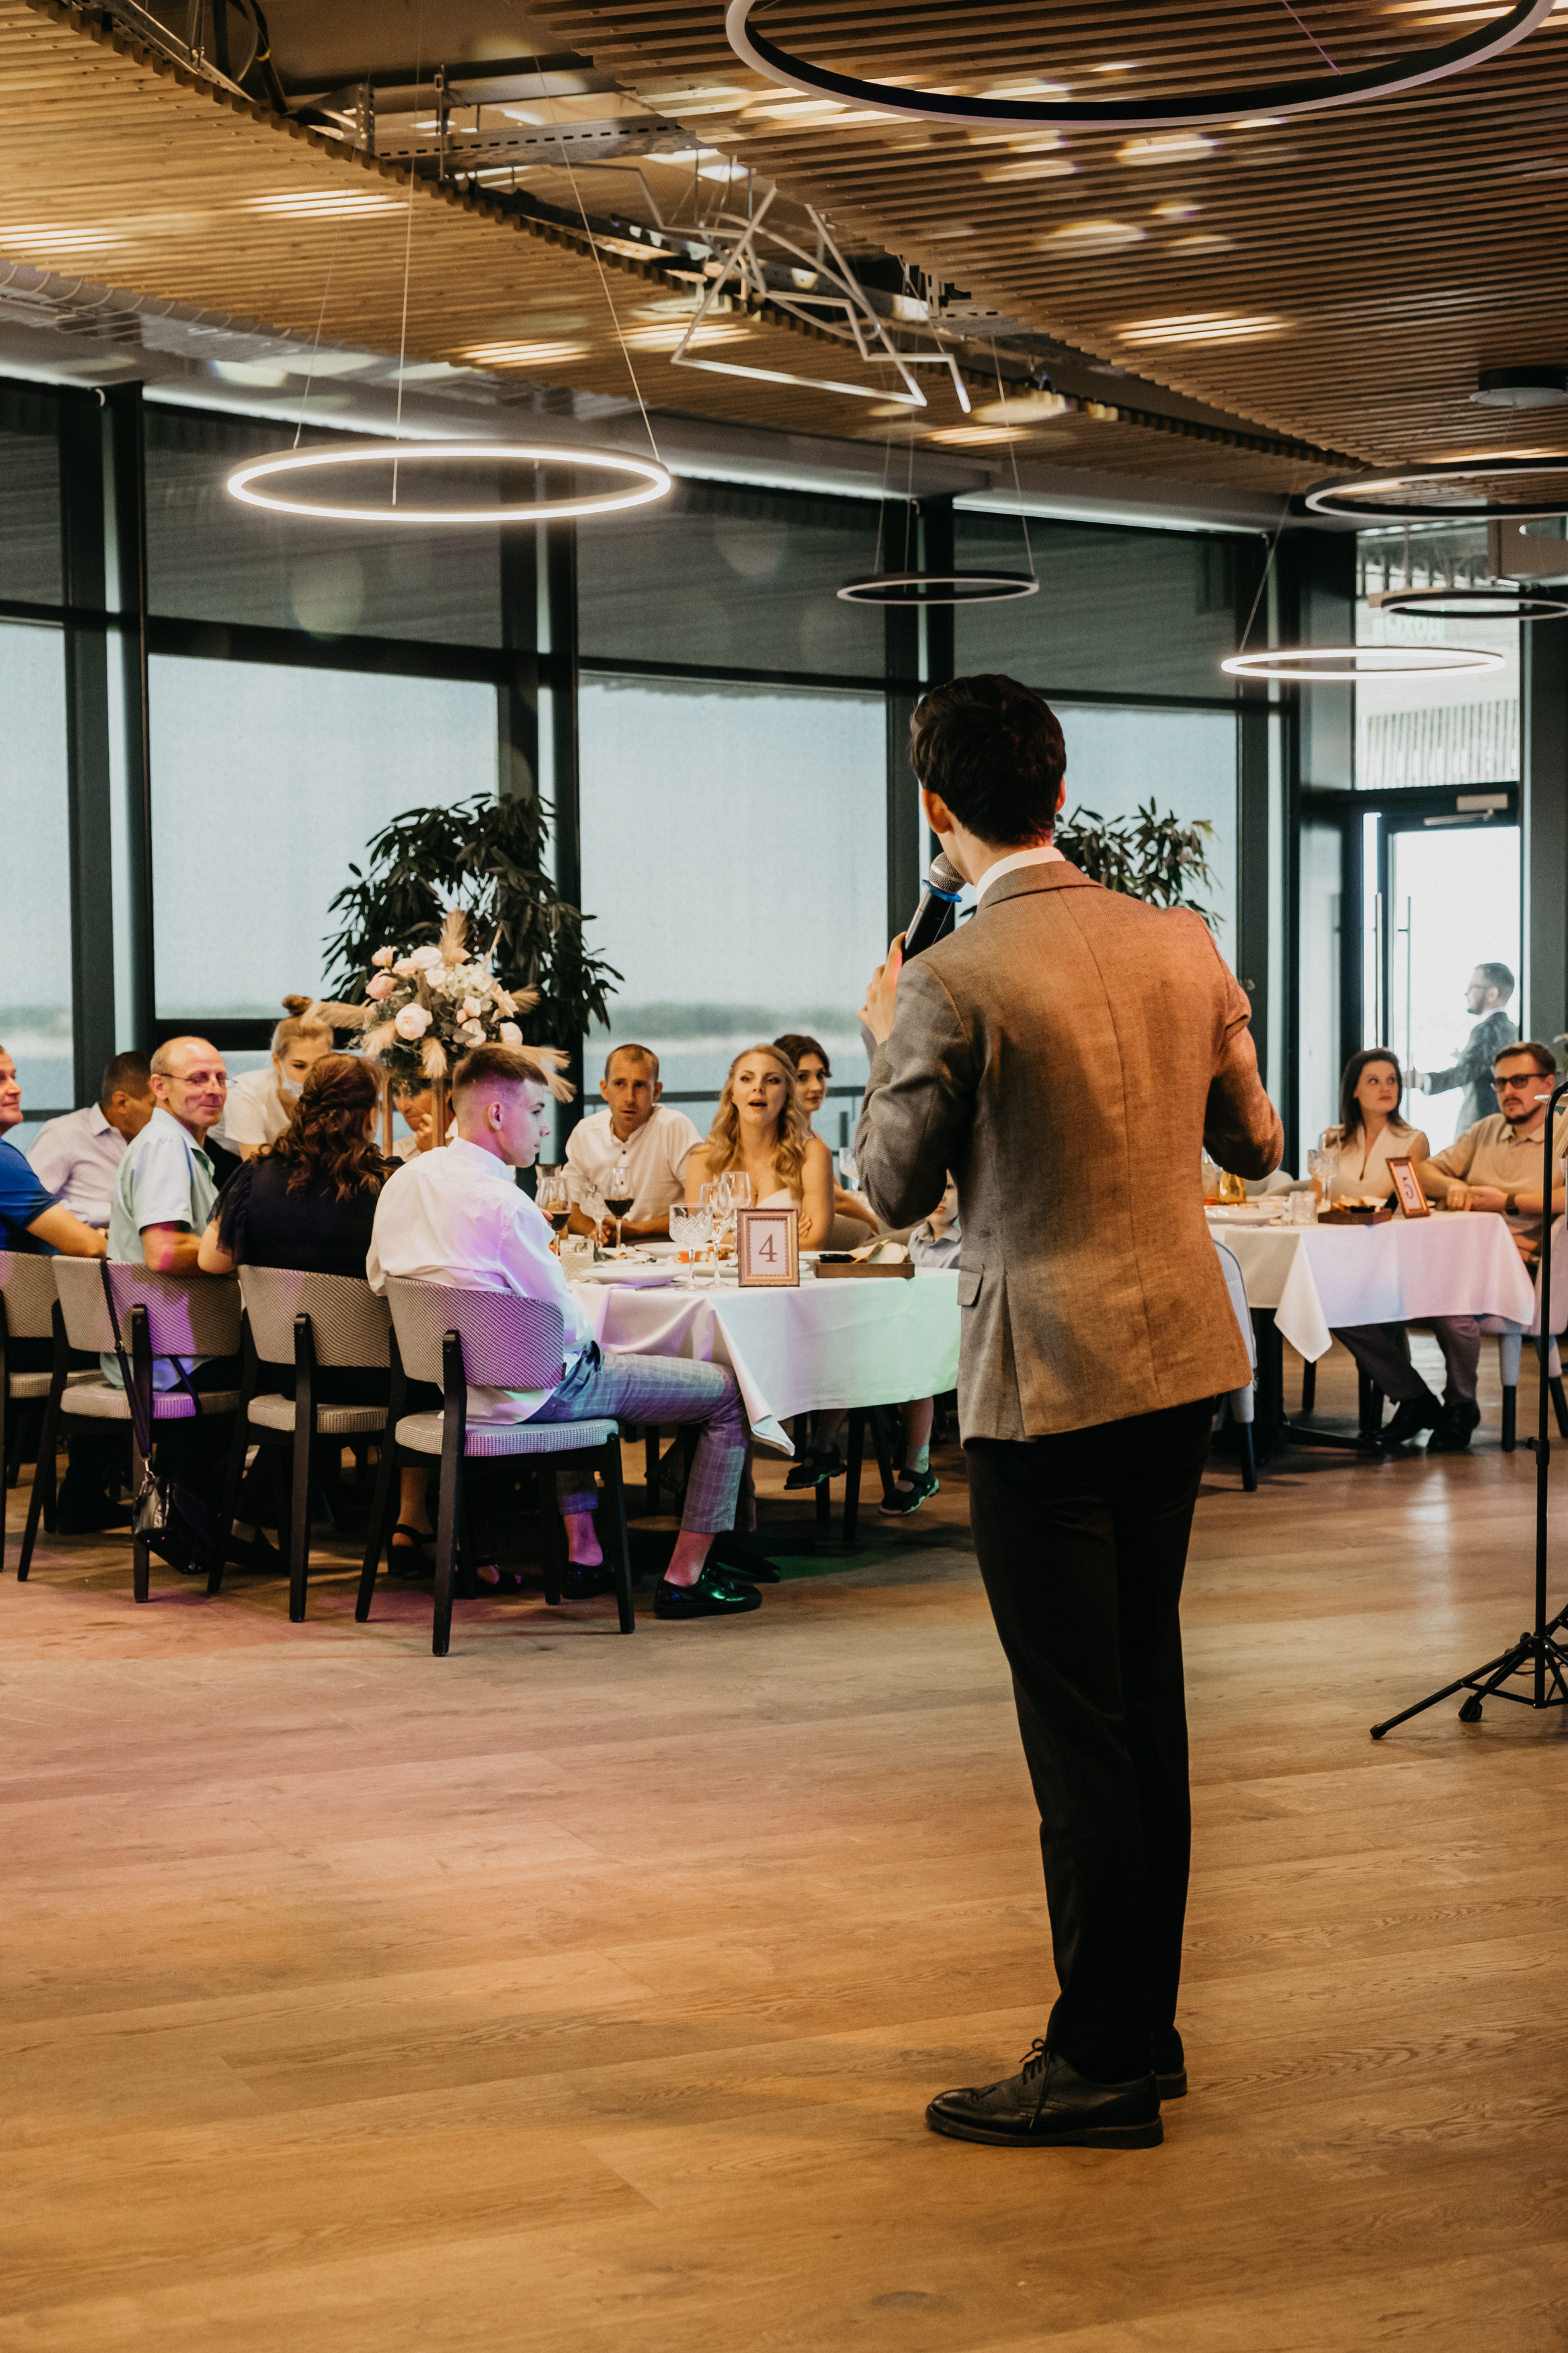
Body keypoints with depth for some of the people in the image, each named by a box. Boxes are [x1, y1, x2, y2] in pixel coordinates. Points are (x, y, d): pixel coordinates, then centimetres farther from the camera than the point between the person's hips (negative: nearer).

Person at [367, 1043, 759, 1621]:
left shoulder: (403, 1181, 0)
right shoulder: (501, 1204, -25)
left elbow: (379, 1279, 14)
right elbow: (564, 1321, -19)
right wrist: (596, 1344, 5)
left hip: (457, 1380, 9)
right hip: (531, 1391, -9)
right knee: (728, 1392, 1)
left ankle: (583, 1553, 37)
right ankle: (684, 1578, 6)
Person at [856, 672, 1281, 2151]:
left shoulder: (949, 985, -16)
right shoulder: (1179, 943, 3)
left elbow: (894, 1191, -5)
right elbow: (1254, 1146, 12)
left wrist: (882, 1044, 10)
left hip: (1047, 1380, -7)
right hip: (1181, 1359, 7)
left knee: (1077, 1726, 0)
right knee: (1146, 1696, 16)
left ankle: (1101, 2069, 7)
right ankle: (1146, 2025, 26)